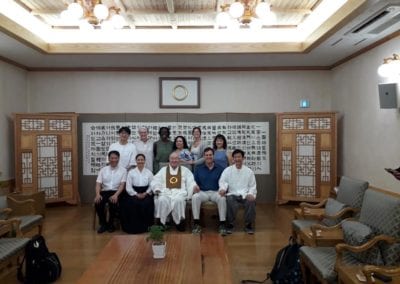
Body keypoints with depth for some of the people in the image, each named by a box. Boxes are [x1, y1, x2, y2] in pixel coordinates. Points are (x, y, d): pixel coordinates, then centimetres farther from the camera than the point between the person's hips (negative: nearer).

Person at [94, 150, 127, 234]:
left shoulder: (123, 170, 5)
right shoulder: (103, 170, 12)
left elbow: (122, 185, -5)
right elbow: (98, 184, 4)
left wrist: (116, 195, -23)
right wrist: (98, 194, -17)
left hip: (116, 192, -2)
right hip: (105, 191, 2)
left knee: (113, 202, -34)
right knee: (98, 202, -28)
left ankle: (110, 224, -6)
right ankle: (103, 224, -3)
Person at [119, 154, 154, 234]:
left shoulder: (149, 172, 9)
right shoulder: (131, 172, 7)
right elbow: (128, 187, 1)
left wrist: (145, 193, -11)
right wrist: (137, 194, -12)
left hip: (146, 194, 0)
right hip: (134, 194, 0)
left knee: (146, 204, -31)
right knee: (133, 204, -31)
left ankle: (146, 225, -14)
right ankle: (135, 226, -15)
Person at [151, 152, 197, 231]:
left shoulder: (185, 170, 22)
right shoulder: (163, 170, 25)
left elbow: (191, 182, 11)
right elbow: (155, 181, 14)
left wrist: (194, 187, -11)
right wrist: (157, 189, -6)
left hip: (179, 193, -1)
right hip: (165, 192, 1)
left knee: (178, 200, -36)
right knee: (161, 200, -34)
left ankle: (180, 222, -25)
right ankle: (160, 222, -25)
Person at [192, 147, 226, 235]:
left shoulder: (220, 169, 11)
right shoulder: (198, 168, 14)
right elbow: (195, 181, 8)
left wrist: (223, 190, -17)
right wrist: (195, 187, -16)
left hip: (216, 192, -1)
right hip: (203, 192, 1)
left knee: (222, 198, -34)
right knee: (195, 197, -32)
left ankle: (222, 224, -25)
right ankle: (196, 224, -25)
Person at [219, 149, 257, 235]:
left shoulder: (249, 171, 13)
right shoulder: (227, 170, 10)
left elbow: (252, 186, 11)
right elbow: (223, 181, -1)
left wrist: (251, 194, -10)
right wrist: (223, 188, -25)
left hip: (245, 195, 1)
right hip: (233, 194, -1)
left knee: (251, 201, -31)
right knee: (229, 200, -35)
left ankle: (248, 225, -11)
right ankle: (230, 224, -17)